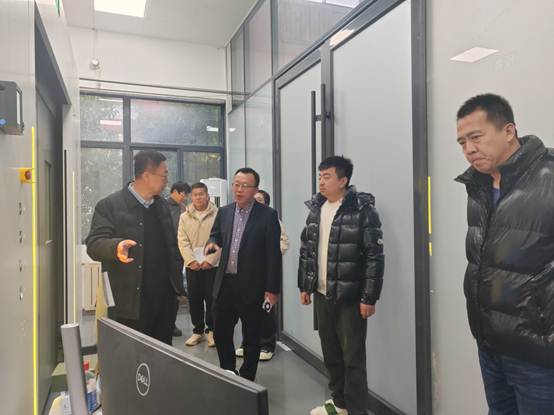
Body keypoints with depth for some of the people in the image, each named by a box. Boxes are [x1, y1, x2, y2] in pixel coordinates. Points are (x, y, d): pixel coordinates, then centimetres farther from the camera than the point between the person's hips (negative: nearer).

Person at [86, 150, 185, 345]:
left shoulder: (162, 205, 12)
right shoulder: (109, 206, -7)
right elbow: (94, 244, -13)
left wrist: (178, 282, 10)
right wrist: (115, 247, -35)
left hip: (165, 300, 6)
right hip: (130, 303, -5)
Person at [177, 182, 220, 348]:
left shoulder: (217, 215, -3)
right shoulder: (185, 217, 7)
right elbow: (183, 241, 2)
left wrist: (209, 260, -13)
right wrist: (191, 260, -10)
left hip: (212, 265, -3)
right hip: (192, 265, 3)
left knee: (212, 298, 3)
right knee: (194, 299, 10)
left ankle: (211, 330, 18)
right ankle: (198, 330, 23)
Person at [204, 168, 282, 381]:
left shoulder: (268, 215, -8)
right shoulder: (224, 212, 6)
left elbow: (273, 254, -9)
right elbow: (215, 236, 19)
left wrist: (272, 289, -10)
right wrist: (211, 243, -6)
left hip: (252, 287, -4)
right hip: (224, 284, 5)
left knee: (251, 339, 10)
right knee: (220, 333, 15)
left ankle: (246, 380, 30)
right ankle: (228, 374, 36)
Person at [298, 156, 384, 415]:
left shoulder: (362, 210, -13)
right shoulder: (316, 209, 7)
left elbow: (375, 257, -14)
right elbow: (306, 251, 13)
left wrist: (369, 297, -15)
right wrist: (304, 286, 12)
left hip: (350, 297, -6)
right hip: (321, 295, 6)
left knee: (353, 358, 3)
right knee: (330, 353, 17)